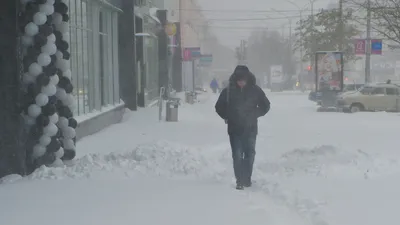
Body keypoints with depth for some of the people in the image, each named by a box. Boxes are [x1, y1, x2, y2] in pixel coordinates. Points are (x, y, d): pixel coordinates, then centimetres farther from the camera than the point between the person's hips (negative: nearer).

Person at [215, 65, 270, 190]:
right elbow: (219, 107, 11)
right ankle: (240, 181, -2)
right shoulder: (228, 91, -3)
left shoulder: (255, 90, -2)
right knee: (237, 156, -4)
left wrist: (255, 115, 4)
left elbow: (266, 106, 11)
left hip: (250, 129, 1)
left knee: (249, 154, 6)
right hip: (234, 129, -1)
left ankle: (247, 179, 20)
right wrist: (228, 117, 4)